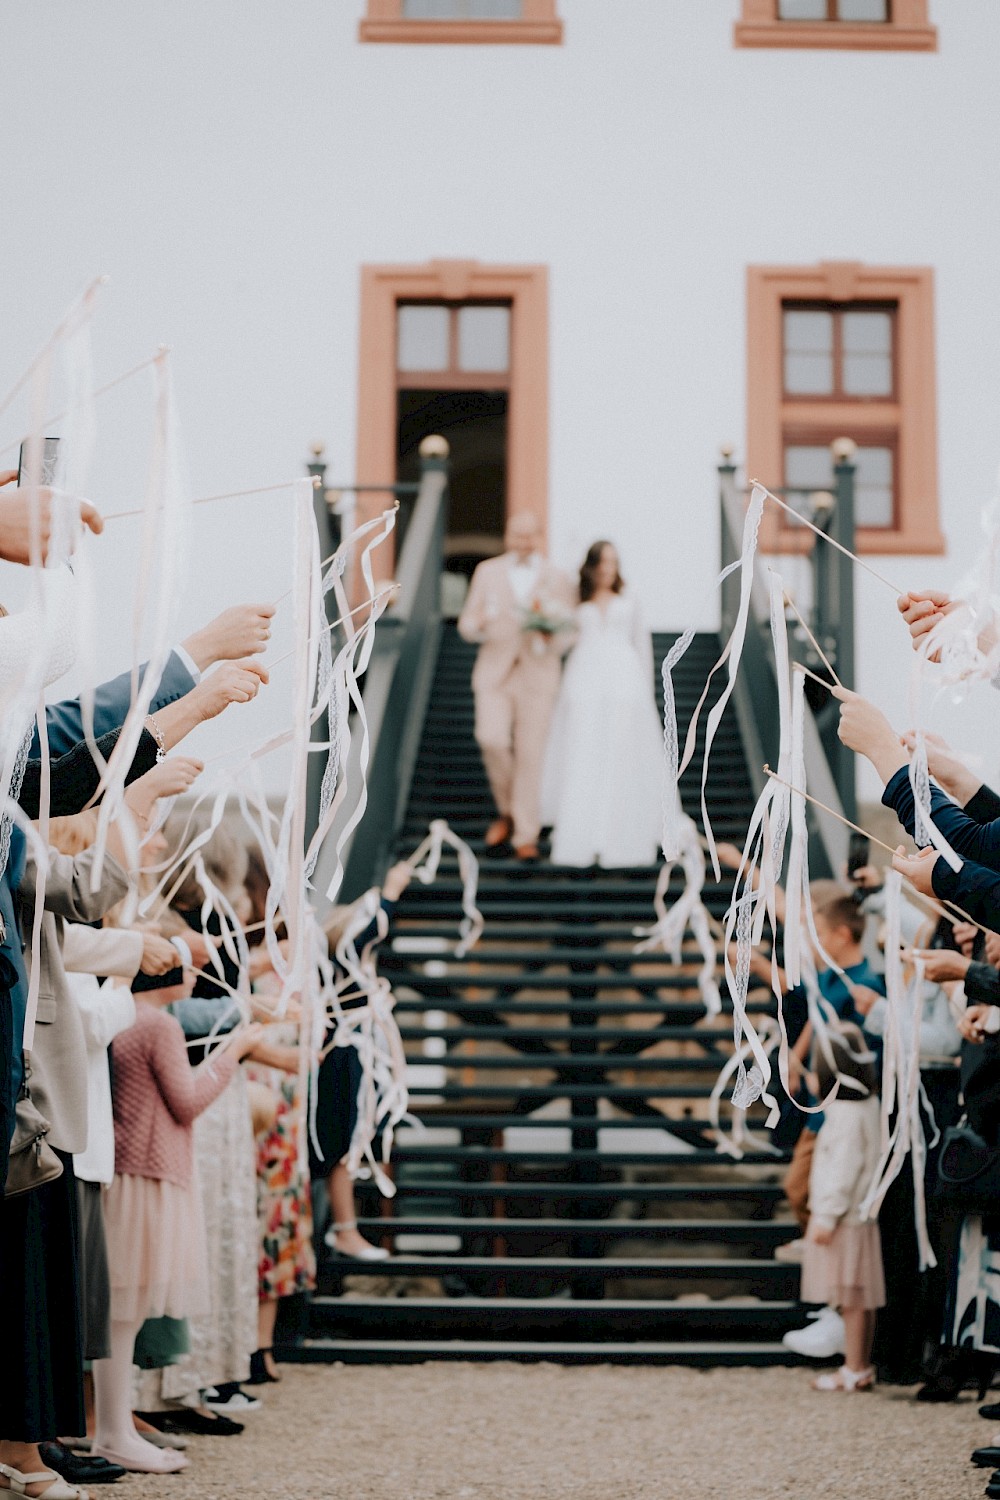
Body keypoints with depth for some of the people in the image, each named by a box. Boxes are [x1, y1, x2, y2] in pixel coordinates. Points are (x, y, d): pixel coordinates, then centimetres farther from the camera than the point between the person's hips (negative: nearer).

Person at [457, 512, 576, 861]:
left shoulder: (558, 580, 7)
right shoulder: (487, 572, 9)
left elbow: (566, 638, 7)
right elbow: (466, 624, 9)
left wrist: (550, 634, -16)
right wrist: (480, 626, -15)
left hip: (538, 675, 0)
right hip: (494, 673, 1)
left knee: (530, 755, -4)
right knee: (492, 740, -19)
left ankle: (525, 836, 5)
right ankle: (507, 810, 6)